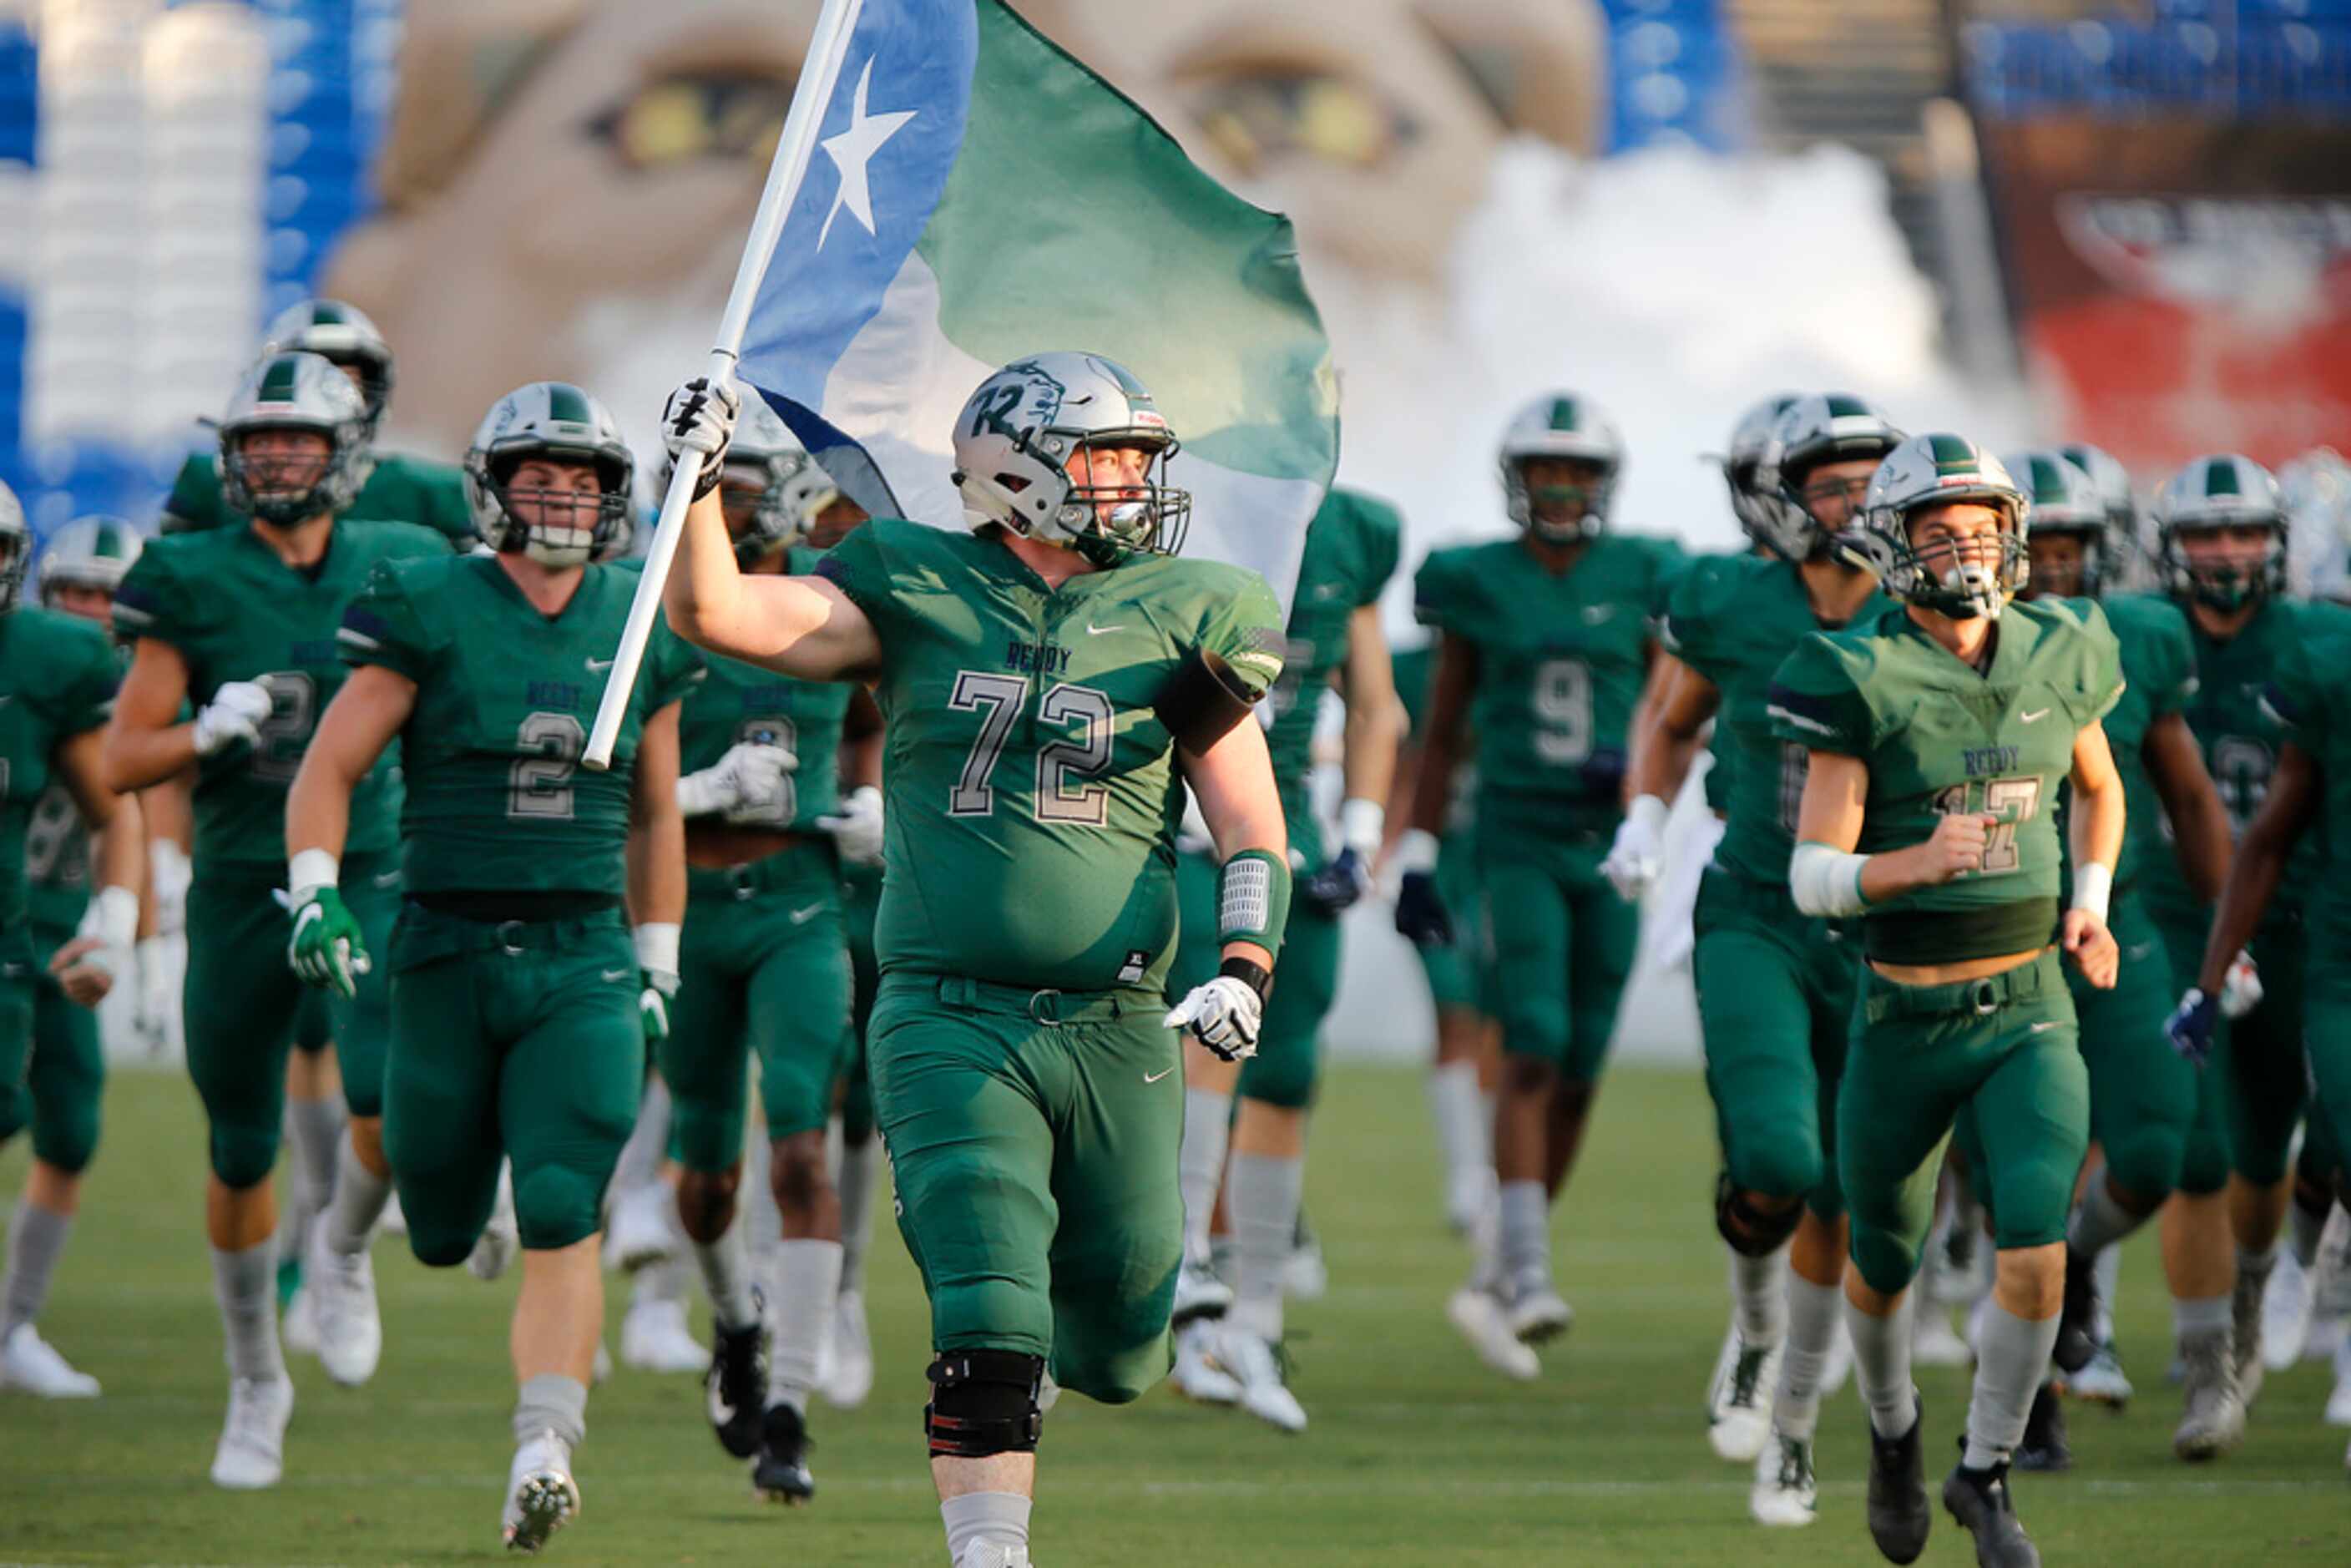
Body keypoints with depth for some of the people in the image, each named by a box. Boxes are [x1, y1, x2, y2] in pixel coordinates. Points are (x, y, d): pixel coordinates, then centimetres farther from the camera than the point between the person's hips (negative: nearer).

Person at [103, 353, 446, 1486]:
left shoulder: (396, 572, 2)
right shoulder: (193, 582, -3)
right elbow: (123, 761, -3)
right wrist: (212, 731, -20)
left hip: (371, 881, 0)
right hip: (241, 892, 0)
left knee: (392, 1104, -23)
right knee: (241, 1155, 10)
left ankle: (341, 1253, 11)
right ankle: (255, 1382, 31)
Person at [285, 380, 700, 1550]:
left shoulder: (640, 629, 8)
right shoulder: (430, 610, -2)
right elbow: (329, 767, -1)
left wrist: (659, 968, 17)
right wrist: (315, 893, -16)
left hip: (586, 965, 1)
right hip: (449, 954, -1)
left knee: (562, 1217, -16)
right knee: (441, 1238, 7)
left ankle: (543, 1454, -22)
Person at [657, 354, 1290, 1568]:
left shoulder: (1181, 619, 7)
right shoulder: (915, 595, 5)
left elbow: (1250, 829, 4)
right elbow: (716, 614, -2)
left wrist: (1246, 967, -13)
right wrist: (695, 477, -16)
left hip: (1117, 1029, 3)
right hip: (952, 1023, -3)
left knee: (1115, 1358, 13)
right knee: (989, 1331, -17)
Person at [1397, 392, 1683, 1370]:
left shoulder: (1640, 582, 4)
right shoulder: (1476, 584, 1)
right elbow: (1441, 736, 7)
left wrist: (1641, 769, -13)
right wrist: (1415, 860, 4)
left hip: (1610, 845, 3)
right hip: (1518, 840, -3)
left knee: (1578, 1071, 5)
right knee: (1533, 1049, -16)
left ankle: (1500, 1271, 17)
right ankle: (1527, 1276, -20)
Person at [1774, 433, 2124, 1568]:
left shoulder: (2057, 659, -1)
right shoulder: (1862, 684, -14)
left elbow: (2099, 788, 20)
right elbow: (1814, 878, -16)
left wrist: (2092, 908, 5)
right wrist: (1918, 862, -35)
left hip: (2030, 1015, 2)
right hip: (1905, 1025, -2)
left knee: (2038, 1250, -16)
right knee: (1882, 1263, 15)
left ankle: (1985, 1474, 5)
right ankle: (1893, 1427, 48)